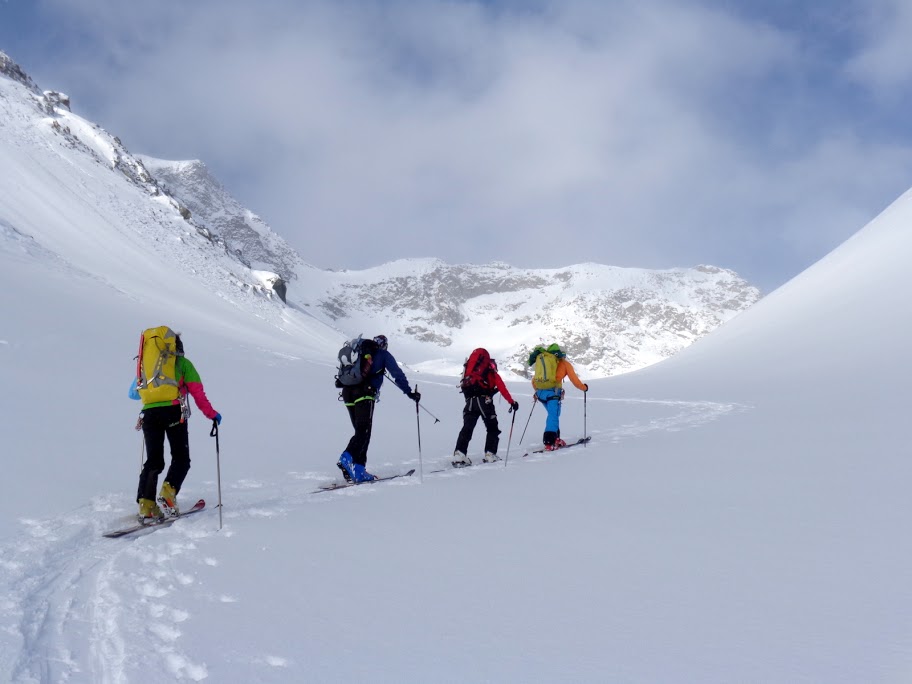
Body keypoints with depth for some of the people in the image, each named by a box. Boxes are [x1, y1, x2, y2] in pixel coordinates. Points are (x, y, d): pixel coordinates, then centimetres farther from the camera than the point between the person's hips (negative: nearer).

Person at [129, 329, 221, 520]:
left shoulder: (146, 363, 24)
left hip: (149, 413, 3)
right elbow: (198, 392, 7)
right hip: (173, 410, -3)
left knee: (153, 460, 9)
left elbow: (133, 393, 30)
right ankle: (168, 492, -19)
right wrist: (211, 414, 15)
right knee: (181, 458, 4)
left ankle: (146, 504, -5)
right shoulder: (183, 362, 14)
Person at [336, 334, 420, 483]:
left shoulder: (359, 349, 26)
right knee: (364, 431, -13)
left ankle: (358, 469, -1)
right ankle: (347, 458, -38)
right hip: (364, 394, -6)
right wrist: (409, 393, 7)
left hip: (348, 393, 6)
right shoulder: (383, 354, 12)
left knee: (361, 431, 10)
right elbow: (398, 375, 6)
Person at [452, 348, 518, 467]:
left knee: (467, 429, 1)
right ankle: (490, 455, 3)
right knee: (492, 429, 11)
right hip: (484, 401, -3)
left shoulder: (469, 369, 24)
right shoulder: (490, 370, 11)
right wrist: (512, 402, 8)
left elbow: (464, 385, 18)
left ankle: (459, 455, -14)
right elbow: (501, 387, 6)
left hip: (469, 402, 3)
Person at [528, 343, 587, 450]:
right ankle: (549, 443, -18)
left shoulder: (541, 360, 23)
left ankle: (555, 439, 19)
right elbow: (574, 380, 10)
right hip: (553, 392, -5)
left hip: (540, 392, 5)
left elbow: (534, 380, 26)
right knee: (553, 416, -5)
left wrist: (537, 390, 42)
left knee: (553, 414, 21)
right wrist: (584, 387, 26)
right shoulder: (564, 363, 11)